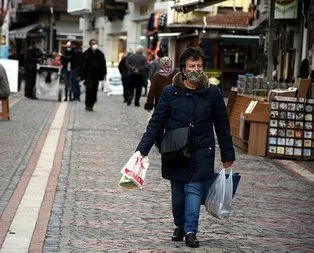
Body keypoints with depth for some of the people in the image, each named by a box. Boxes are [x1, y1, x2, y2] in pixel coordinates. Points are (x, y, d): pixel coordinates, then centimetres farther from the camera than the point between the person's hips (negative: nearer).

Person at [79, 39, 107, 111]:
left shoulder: (100, 54, 8)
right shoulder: (86, 54, -1)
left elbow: (103, 64, 11)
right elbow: (83, 64, -2)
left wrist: (104, 73, 3)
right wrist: (81, 75, -5)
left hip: (96, 75, 3)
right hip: (88, 74, -3)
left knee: (94, 90, 4)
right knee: (89, 88, -15)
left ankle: (91, 105, 13)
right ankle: (87, 105, -7)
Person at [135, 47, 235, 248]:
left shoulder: (212, 93, -1)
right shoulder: (170, 92, -3)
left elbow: (222, 126, 5)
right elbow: (156, 124, -2)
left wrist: (228, 156, 6)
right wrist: (142, 150, -10)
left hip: (201, 152, -1)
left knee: (193, 189, -11)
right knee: (178, 192, 10)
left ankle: (190, 231, -9)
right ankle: (180, 226, 28)